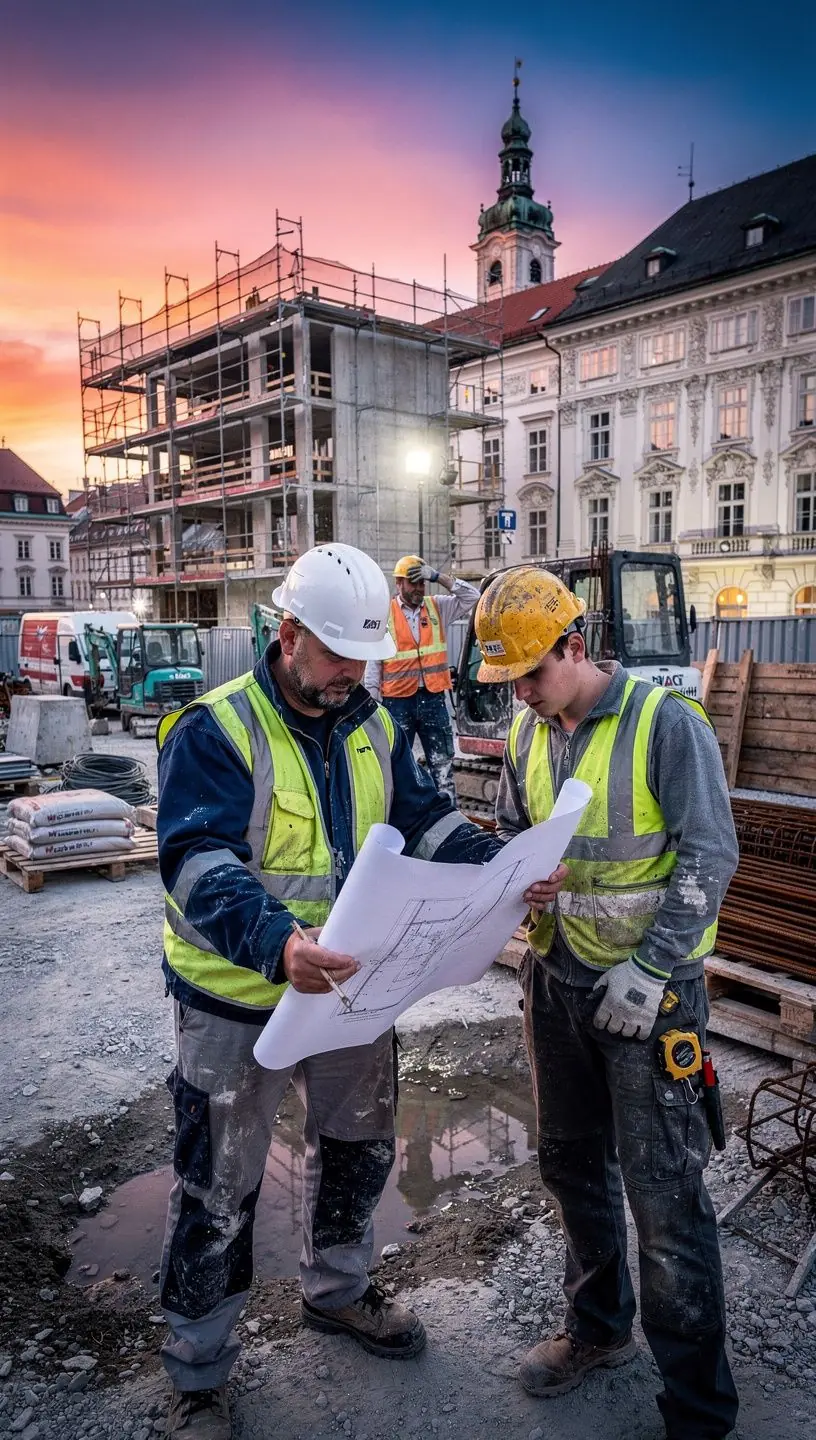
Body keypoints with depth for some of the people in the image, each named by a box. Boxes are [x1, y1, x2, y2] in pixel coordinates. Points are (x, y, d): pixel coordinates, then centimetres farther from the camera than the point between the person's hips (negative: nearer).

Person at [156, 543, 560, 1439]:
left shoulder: (373, 727, 1)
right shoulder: (214, 730, -21)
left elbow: (425, 820, 0)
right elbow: (200, 864, -31)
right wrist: (276, 944, -49)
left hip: (350, 986, 7)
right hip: (238, 1000, -6)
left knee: (358, 1145, 24)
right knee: (219, 1190, 10)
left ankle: (335, 1292, 53)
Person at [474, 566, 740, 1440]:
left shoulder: (666, 722, -16)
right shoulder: (529, 733, 3)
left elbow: (710, 855, -16)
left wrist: (648, 971, -20)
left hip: (647, 988, -6)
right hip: (556, 977, 7)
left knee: (664, 1198, 1)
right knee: (571, 1162, 20)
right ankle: (597, 1328, 44)